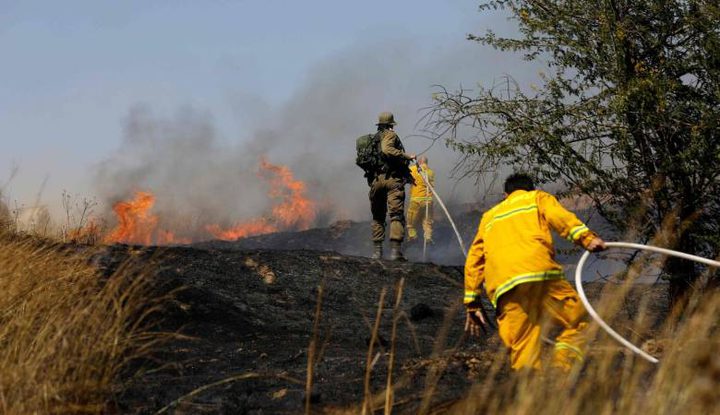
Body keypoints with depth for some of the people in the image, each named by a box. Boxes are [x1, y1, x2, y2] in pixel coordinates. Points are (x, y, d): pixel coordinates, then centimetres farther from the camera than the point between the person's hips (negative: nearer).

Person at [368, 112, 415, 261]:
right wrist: (407, 156, -16)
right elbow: (386, 150, -21)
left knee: (378, 216, 14)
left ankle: (377, 250, 10)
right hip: (392, 179, -6)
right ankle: (395, 250, -21)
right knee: (396, 215, -9)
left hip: (376, 180, 6)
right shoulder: (390, 135, -1)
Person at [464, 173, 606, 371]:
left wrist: (472, 303, 36)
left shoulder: (489, 216, 37)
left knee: (522, 348, 6)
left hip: (501, 286, 4)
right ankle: (561, 369, -18)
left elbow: (474, 260, 33)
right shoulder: (538, 198, 26)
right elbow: (559, 216, 3)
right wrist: (585, 236, -10)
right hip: (538, 273, -4)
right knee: (578, 320, 4)